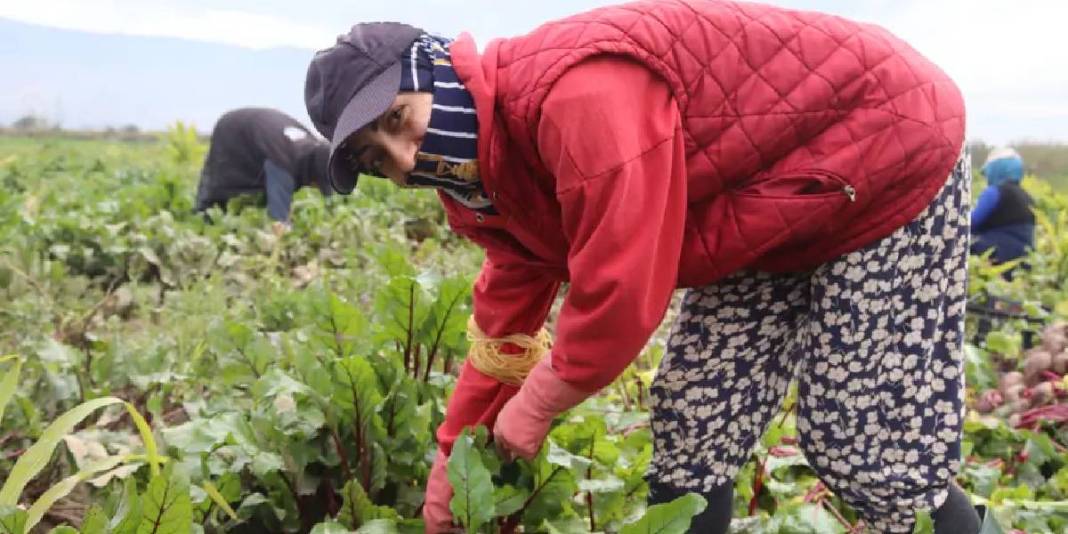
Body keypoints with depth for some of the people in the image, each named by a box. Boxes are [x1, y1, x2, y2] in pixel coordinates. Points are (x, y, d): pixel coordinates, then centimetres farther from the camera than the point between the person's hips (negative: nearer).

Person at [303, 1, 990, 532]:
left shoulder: (578, 91, -34)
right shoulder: (499, 176, -1)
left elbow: (622, 295, -32)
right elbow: (505, 326, 10)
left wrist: (535, 408, -14)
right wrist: (452, 458, 13)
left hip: (891, 154, -8)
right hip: (771, 218, 9)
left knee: (871, 449, -6)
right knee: (692, 423, 7)